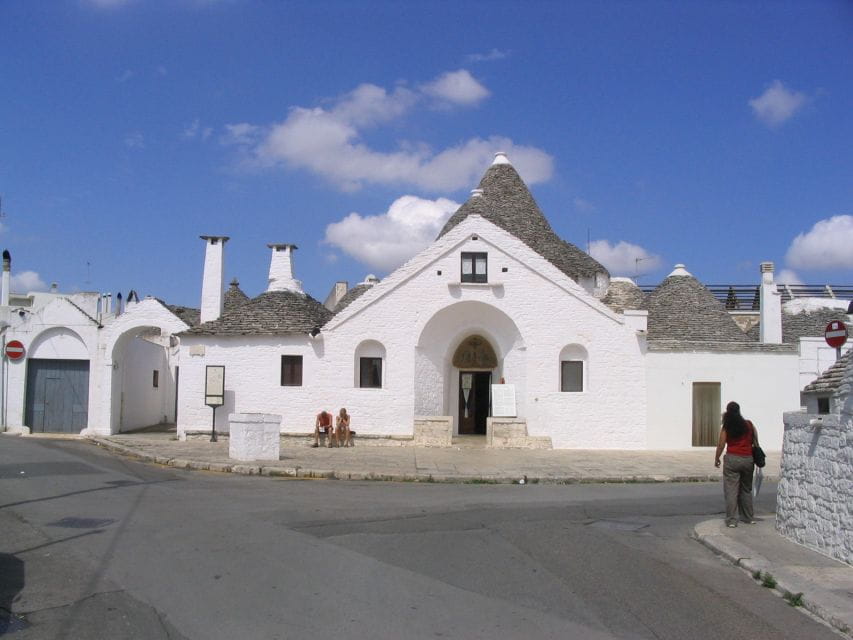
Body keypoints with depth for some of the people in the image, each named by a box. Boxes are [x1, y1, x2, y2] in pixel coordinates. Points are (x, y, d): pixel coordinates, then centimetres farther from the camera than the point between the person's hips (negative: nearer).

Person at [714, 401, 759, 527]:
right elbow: (756, 441, 7)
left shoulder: (726, 428, -4)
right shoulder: (749, 425, 3)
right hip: (748, 460, 3)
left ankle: (731, 520, -4)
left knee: (731, 490, 0)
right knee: (746, 489, 18)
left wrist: (716, 459, 11)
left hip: (732, 459, -3)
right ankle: (749, 517, 25)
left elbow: (720, 445, -3)